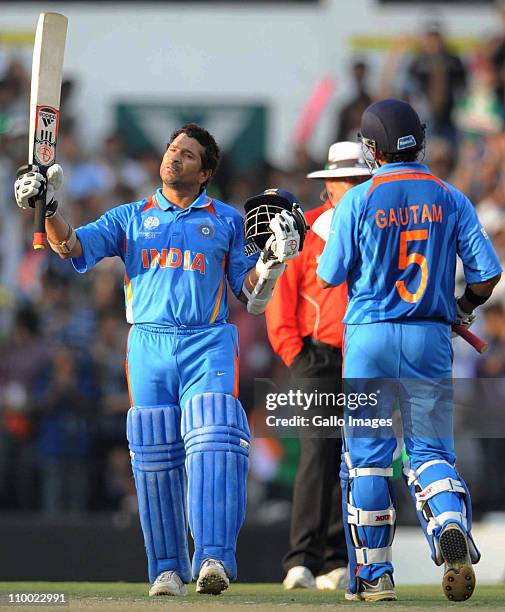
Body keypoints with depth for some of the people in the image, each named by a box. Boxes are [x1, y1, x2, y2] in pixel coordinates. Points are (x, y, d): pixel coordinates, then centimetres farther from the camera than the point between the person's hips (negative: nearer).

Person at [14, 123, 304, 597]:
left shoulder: (227, 221, 15)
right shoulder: (131, 218, 16)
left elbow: (252, 295, 12)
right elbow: (72, 246, 3)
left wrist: (274, 256, -6)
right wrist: (48, 208, -14)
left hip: (208, 344, -2)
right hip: (148, 345, 2)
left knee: (214, 445, -19)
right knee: (154, 458, 0)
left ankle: (214, 558, -26)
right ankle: (167, 568, 8)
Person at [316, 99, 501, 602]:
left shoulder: (359, 201, -5)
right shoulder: (451, 199, 3)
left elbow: (329, 277, -3)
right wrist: (462, 309, 19)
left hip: (369, 337, -2)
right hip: (431, 338, 2)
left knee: (366, 454, 7)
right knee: (430, 448, 7)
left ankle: (373, 574, 8)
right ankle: (451, 522, -25)